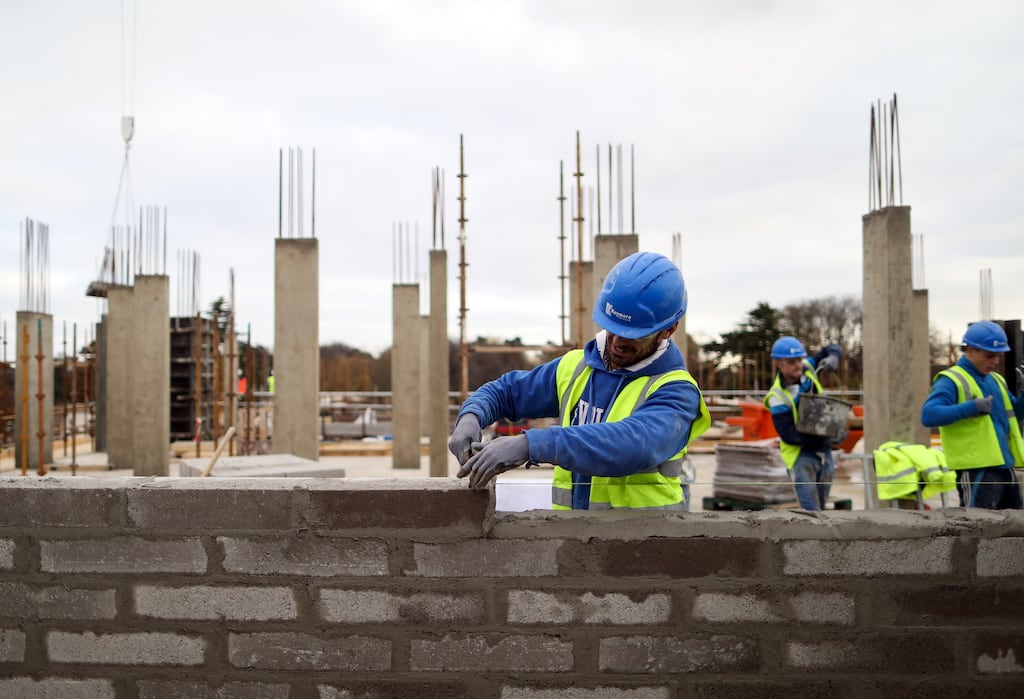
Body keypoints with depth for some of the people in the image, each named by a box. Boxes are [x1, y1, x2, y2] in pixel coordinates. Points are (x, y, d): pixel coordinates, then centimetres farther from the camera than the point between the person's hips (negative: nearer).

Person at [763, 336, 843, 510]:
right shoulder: (778, 397, -21)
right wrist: (824, 438, -29)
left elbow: (833, 349, 9)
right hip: (799, 453, -6)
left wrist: (833, 358, -15)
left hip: (822, 449, 6)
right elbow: (789, 435, -23)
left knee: (820, 504, 15)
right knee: (811, 507, -15)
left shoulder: (807, 368, -4)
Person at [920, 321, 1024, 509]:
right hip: (975, 470, -9)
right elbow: (928, 415, -23)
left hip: (1004, 467, 9)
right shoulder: (950, 381, -10)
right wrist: (971, 408, -29)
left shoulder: (997, 380, 17)